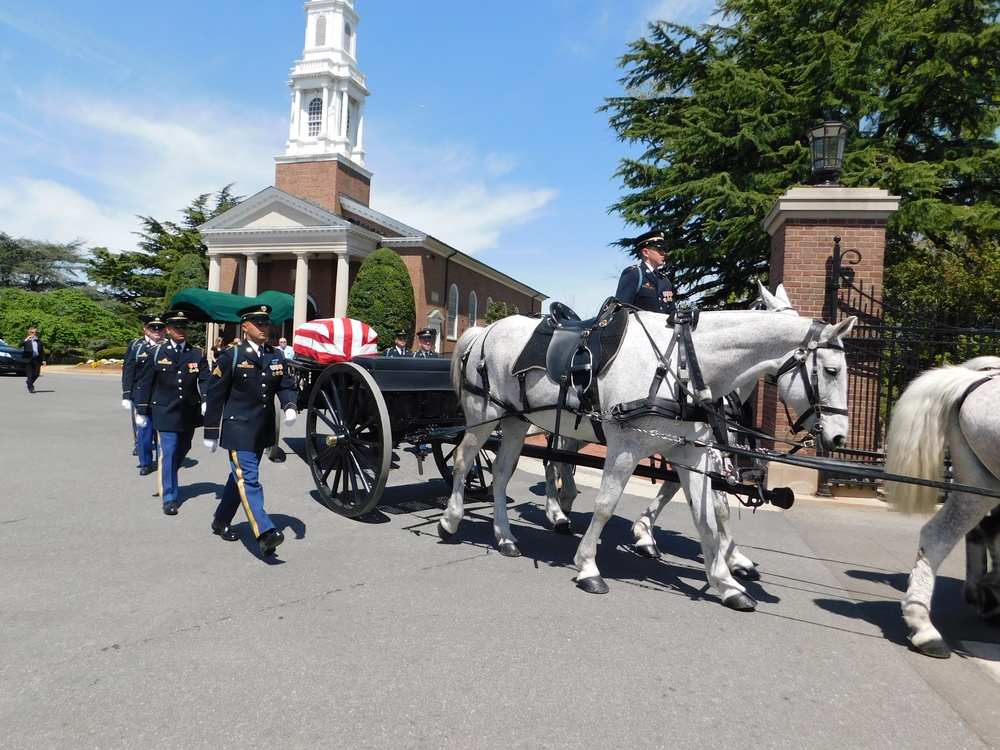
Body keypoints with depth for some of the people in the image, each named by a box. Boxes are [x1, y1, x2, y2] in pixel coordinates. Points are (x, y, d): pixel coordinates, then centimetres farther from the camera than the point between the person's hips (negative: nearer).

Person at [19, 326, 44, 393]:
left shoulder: (39, 341, 14)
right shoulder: (26, 341, 4)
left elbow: (42, 351, 14)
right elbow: (20, 345, -14)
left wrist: (43, 360, 7)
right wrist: (26, 340, -27)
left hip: (37, 359, 3)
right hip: (29, 360, -3)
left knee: (37, 374, 5)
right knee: (30, 374, -2)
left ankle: (29, 383, 31)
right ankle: (30, 388, 4)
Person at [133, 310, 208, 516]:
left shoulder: (198, 354, 2)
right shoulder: (157, 352, 0)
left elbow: (205, 381, -6)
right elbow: (145, 382, 2)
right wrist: (141, 411, 0)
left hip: (189, 413, 3)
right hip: (165, 412, -3)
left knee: (182, 450, 18)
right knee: (168, 452, -6)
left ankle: (168, 480, 44)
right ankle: (169, 497, 2)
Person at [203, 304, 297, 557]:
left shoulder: (277, 357, 7)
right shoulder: (231, 356, -6)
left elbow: (286, 385, 12)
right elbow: (215, 395, -3)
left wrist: (289, 406, -12)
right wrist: (211, 432, -1)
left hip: (263, 430, 6)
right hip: (238, 429, -6)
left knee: (241, 476, 17)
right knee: (248, 479, -12)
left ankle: (221, 521, 36)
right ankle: (265, 533, -19)